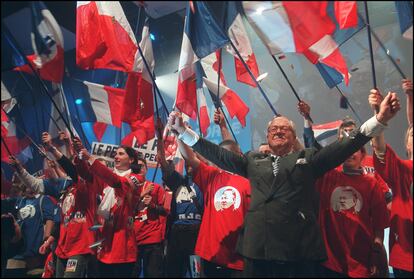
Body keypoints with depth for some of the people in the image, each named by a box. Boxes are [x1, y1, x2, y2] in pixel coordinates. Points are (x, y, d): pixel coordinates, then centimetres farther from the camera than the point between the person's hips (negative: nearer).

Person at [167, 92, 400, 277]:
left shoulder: (309, 158, 12)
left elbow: (344, 146, 3)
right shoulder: (253, 160, 18)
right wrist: (183, 131, 9)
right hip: (258, 246, 2)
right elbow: (218, 154, 14)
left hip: (299, 247, -1)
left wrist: (380, 119, -8)